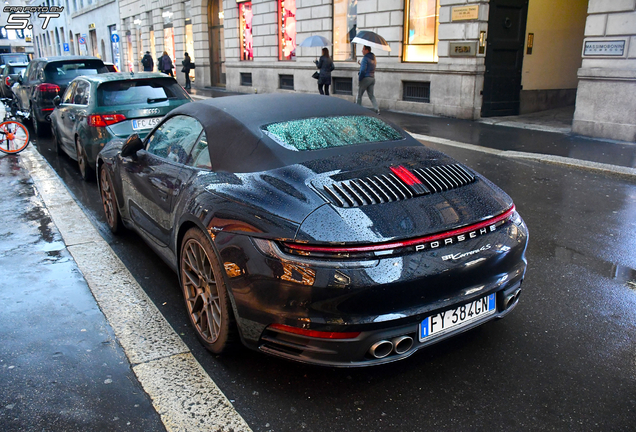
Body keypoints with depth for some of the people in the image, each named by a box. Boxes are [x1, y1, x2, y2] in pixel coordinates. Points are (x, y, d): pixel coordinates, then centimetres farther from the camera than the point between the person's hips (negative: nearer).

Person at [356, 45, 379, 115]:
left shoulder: (365, 58, -14)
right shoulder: (373, 58, 12)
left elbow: (363, 70, -21)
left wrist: (359, 79, -12)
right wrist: (361, 64, 18)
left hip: (365, 78, -8)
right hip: (372, 78, 8)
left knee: (359, 95, 5)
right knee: (371, 95, 10)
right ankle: (376, 109, -2)